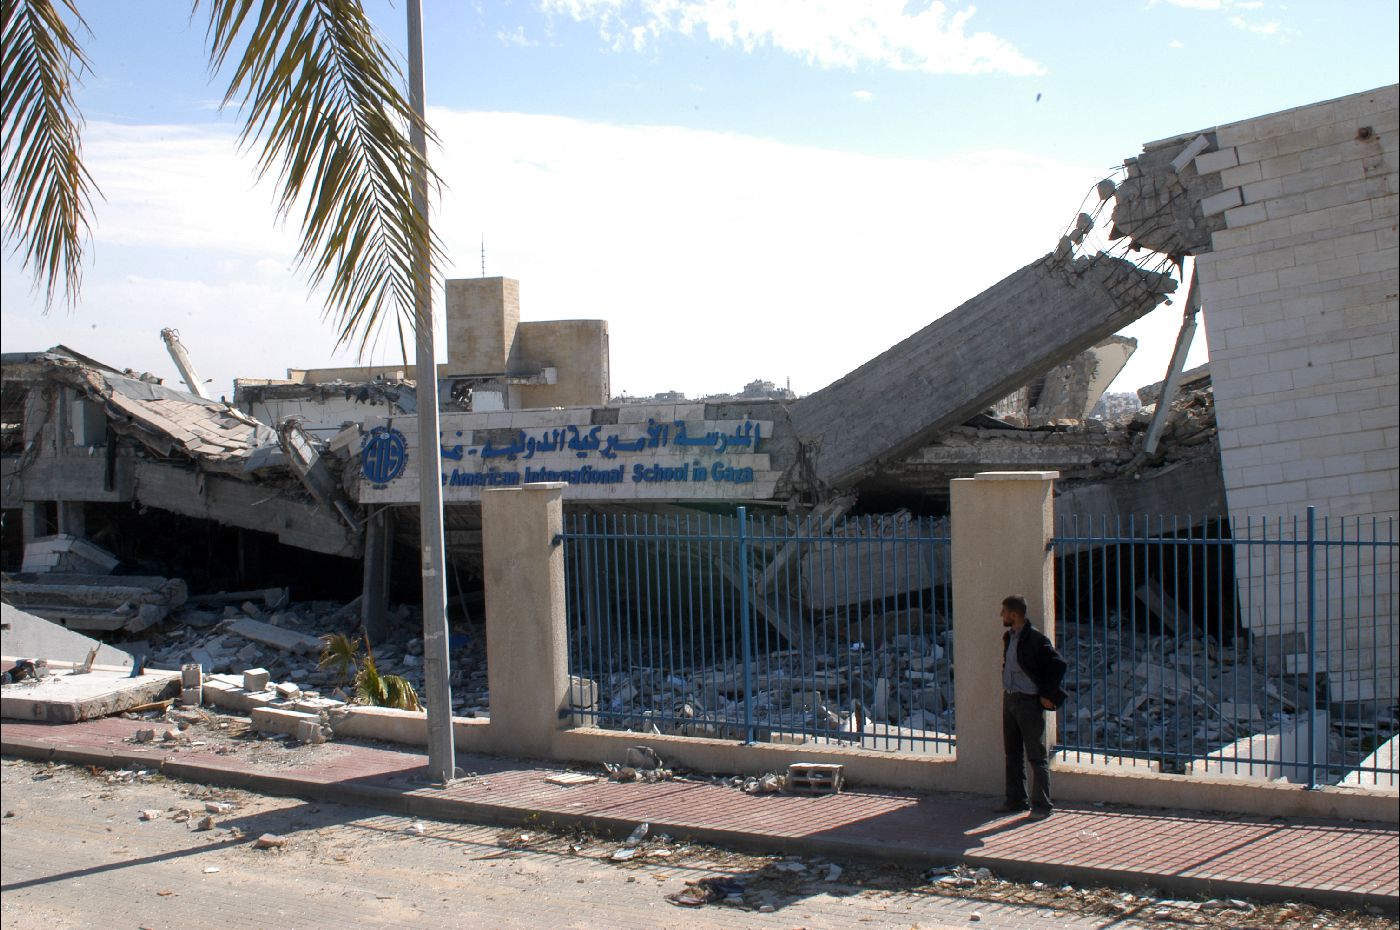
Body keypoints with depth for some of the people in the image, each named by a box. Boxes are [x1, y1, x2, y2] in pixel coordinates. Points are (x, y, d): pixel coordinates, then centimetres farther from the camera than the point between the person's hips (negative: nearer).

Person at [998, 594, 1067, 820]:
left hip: (1029, 702, -8)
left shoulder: (1036, 639, -16)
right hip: (1009, 699, 8)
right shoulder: (1008, 636, 10)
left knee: (1036, 756, -2)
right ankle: (1016, 800, 22)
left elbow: (1059, 665, -16)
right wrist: (1008, 690, 15)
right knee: (1013, 754, 13)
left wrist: (1048, 695, -13)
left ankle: (1041, 805, 3)